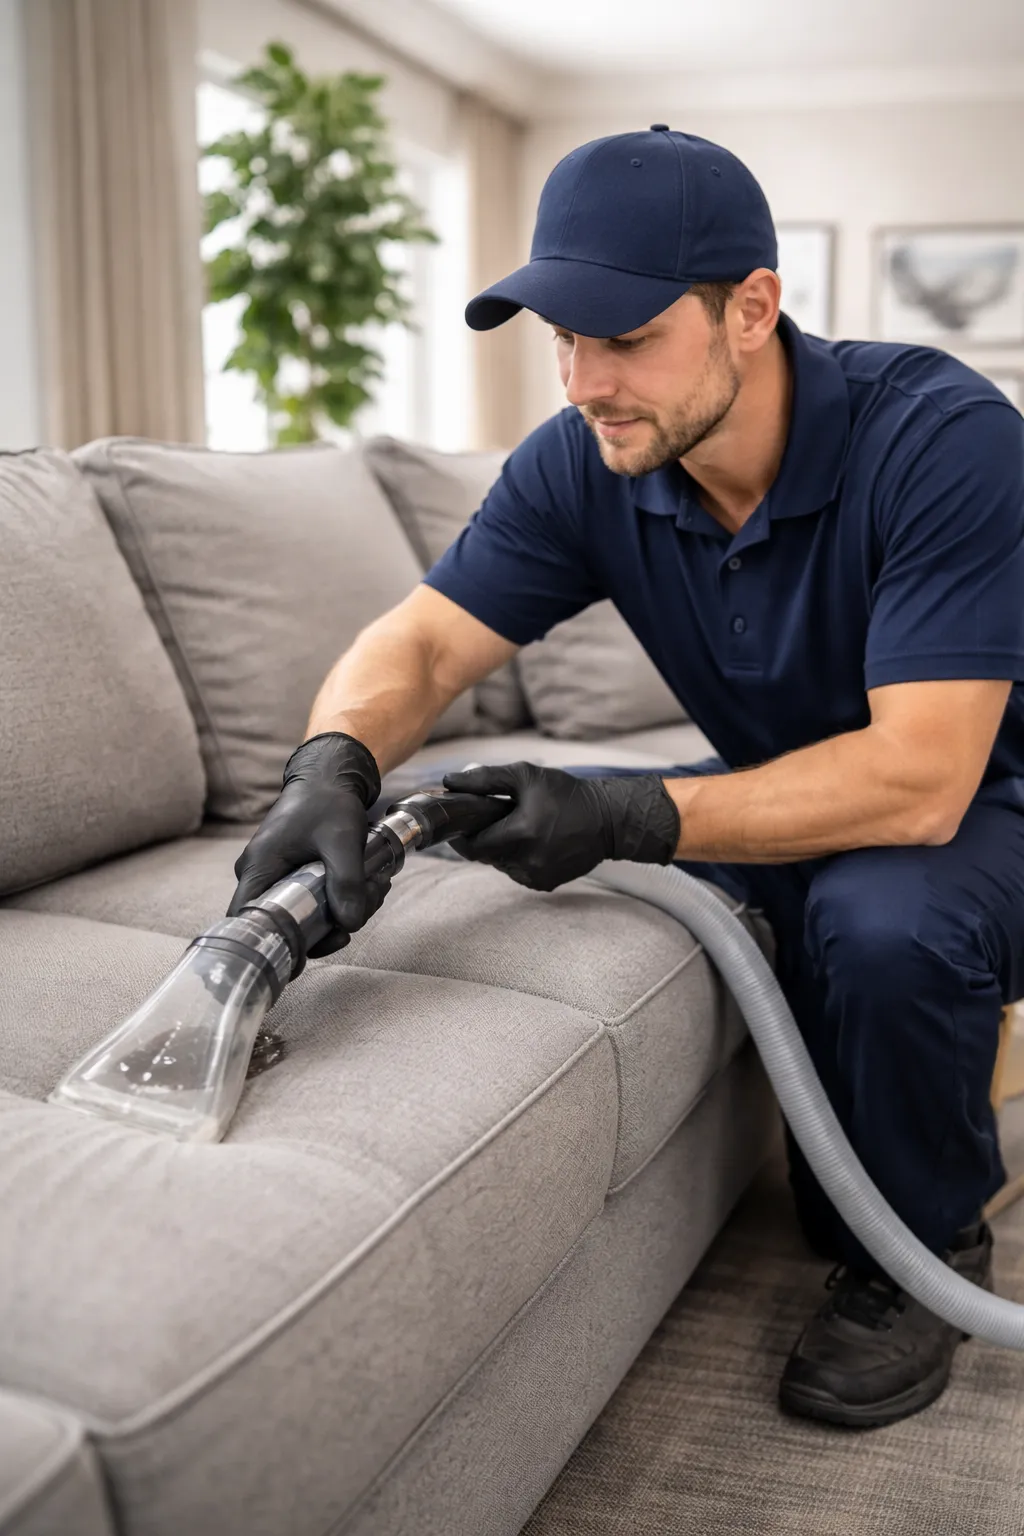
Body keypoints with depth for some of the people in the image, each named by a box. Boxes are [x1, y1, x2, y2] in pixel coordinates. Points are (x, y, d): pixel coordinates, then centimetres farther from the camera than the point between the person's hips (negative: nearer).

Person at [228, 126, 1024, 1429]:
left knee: (882, 917, -35)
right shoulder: (583, 466, -13)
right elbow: (419, 642, -15)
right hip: (790, 790, 6)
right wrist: (333, 763, -38)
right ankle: (842, 1213, 8)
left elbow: (919, 779, -35)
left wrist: (635, 817, -40)